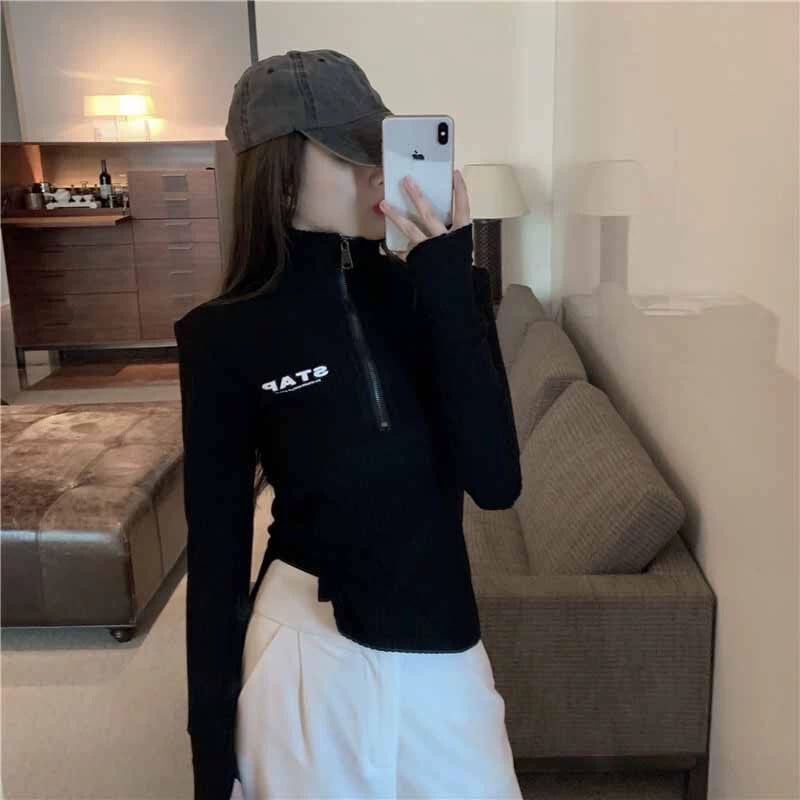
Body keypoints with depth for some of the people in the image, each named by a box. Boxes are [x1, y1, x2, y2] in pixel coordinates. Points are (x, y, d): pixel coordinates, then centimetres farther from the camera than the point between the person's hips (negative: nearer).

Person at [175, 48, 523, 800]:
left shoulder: (420, 291, -5)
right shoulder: (224, 336, -11)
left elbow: (495, 480, -15)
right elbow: (216, 546, -7)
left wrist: (450, 288, -21)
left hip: (442, 652, 3)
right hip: (309, 655, -2)